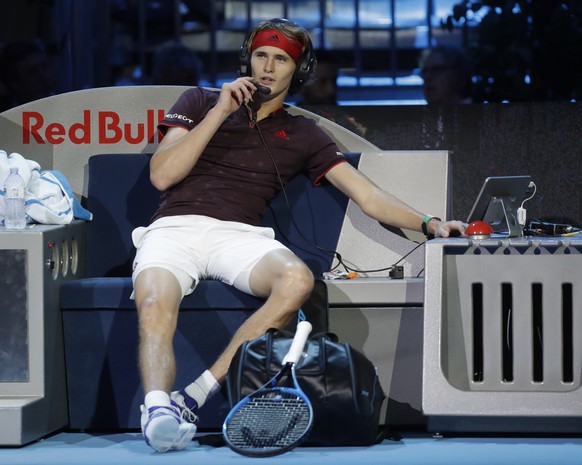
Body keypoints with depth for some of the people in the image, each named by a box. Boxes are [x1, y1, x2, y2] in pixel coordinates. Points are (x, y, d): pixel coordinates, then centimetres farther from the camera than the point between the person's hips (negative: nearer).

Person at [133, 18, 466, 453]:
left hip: (238, 234, 1)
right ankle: (158, 410, -54)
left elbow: (367, 195, 14)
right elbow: (162, 174, 5)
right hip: (175, 227, -1)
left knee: (297, 280, -34)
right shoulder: (200, 102, 19)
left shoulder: (303, 135, 21)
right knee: (155, 310, -35)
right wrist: (220, 112, 1)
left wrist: (428, 222, -1)